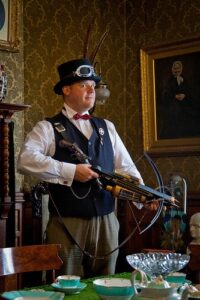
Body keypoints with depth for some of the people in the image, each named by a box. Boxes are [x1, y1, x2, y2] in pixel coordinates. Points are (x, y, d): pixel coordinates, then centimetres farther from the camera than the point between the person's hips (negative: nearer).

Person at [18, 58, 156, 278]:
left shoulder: (106, 127, 13)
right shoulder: (48, 128, -2)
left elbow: (125, 167, 9)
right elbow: (25, 160, -18)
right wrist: (70, 171, -22)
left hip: (106, 222, 5)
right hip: (67, 223, -4)